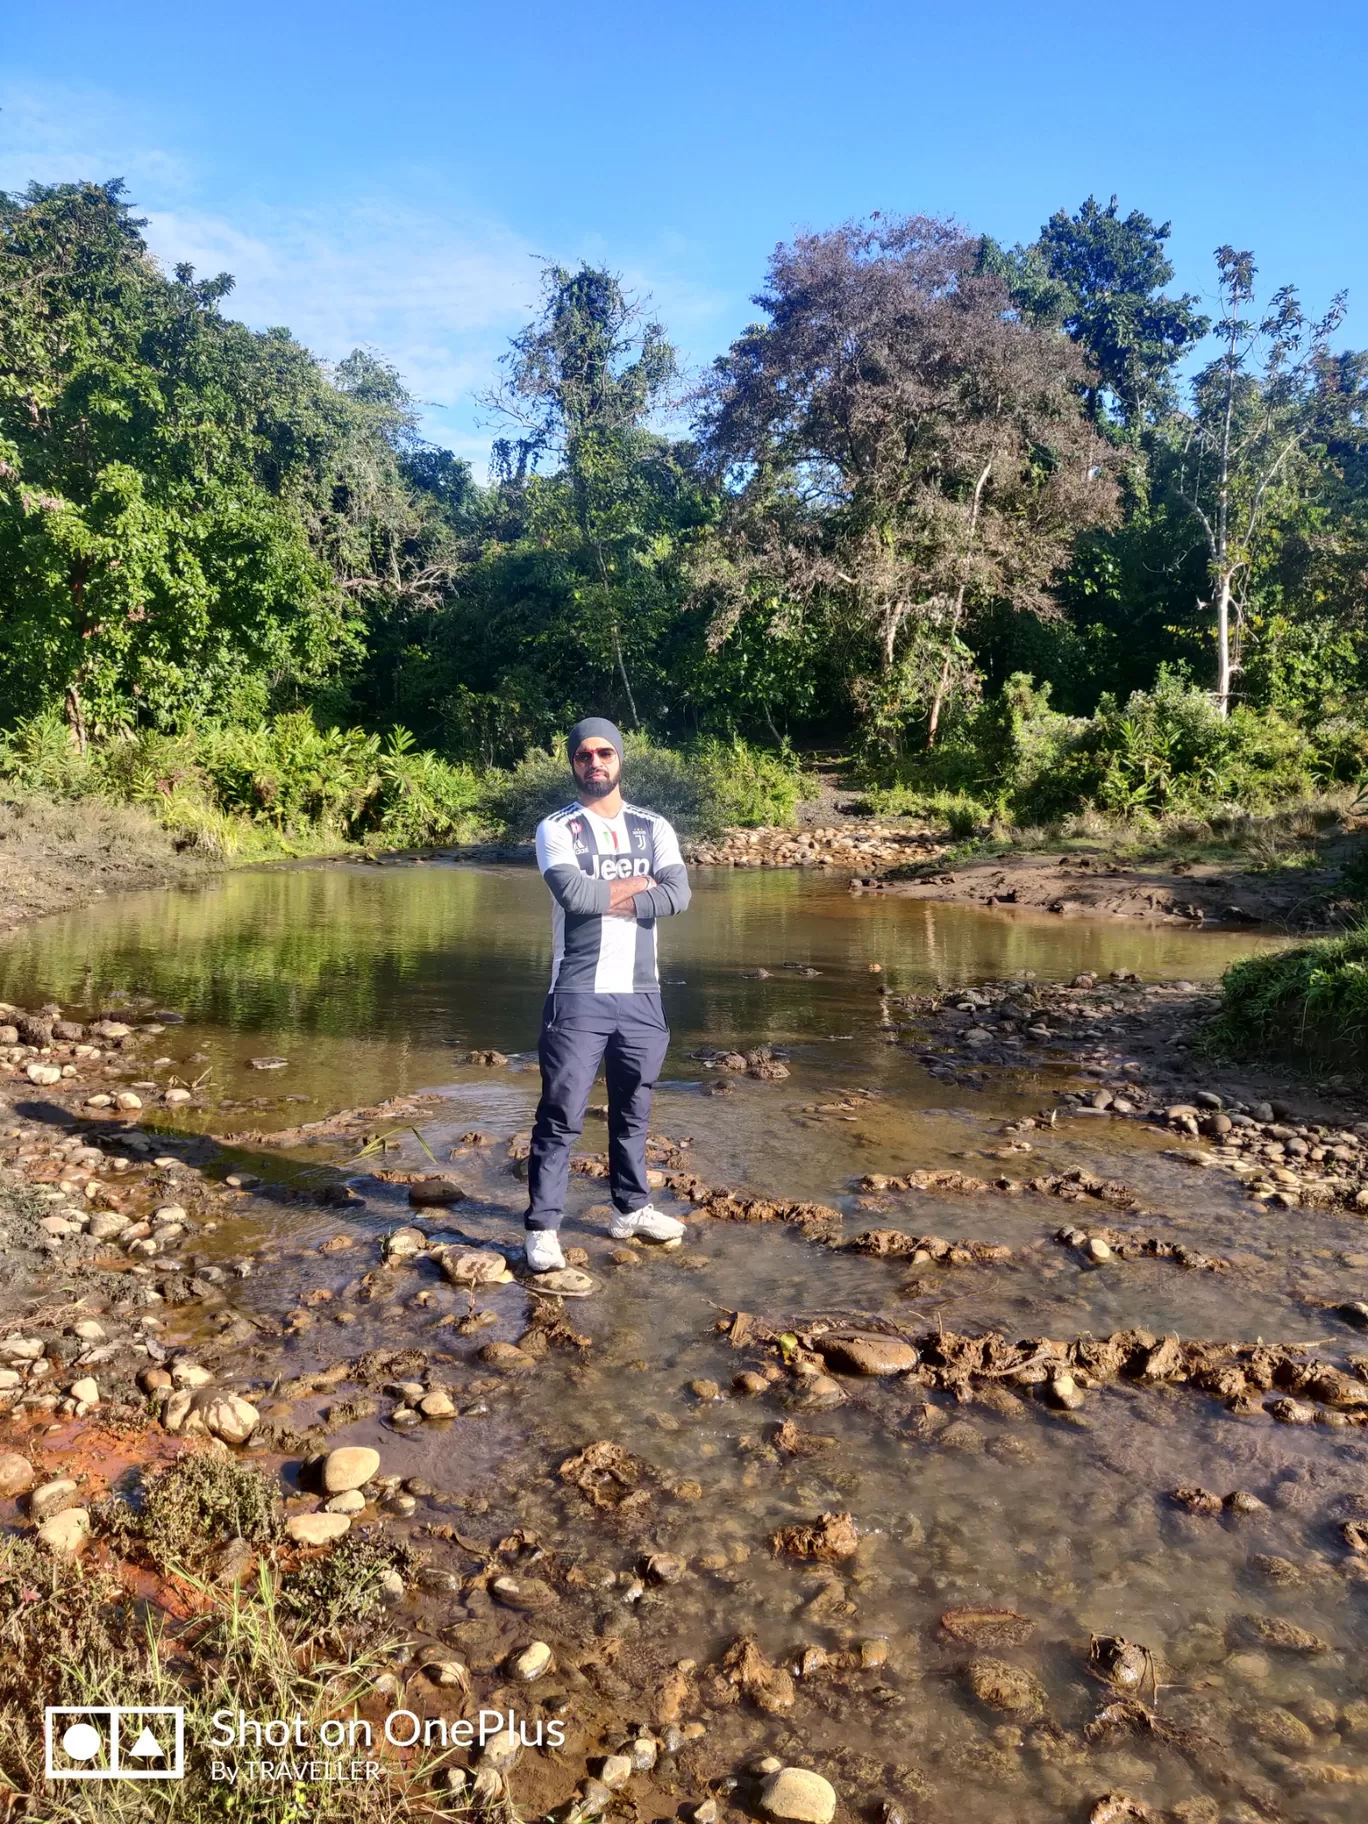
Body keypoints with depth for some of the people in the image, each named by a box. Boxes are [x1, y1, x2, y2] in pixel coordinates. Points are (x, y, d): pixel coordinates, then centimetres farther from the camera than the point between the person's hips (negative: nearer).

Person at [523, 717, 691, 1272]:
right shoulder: (556, 829, -1)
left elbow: (678, 894, -8)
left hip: (641, 995, 4)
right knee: (561, 1115, -3)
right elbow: (573, 892, -19)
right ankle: (543, 1227, 4)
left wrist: (607, 898, -13)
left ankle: (631, 1208, 31)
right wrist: (637, 886, -7)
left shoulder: (653, 828, 9)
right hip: (578, 995, -4)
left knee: (633, 1110, 16)